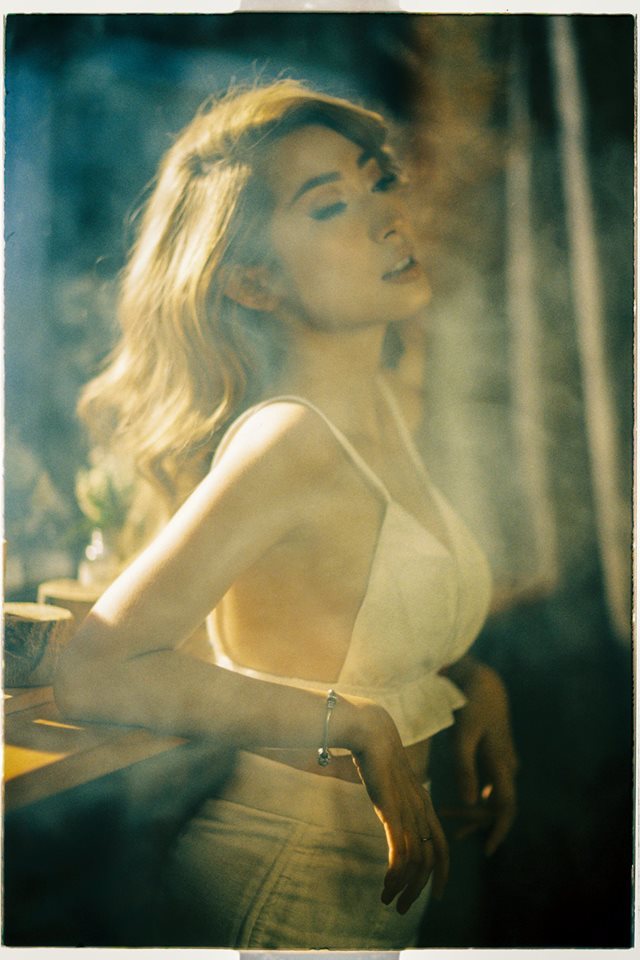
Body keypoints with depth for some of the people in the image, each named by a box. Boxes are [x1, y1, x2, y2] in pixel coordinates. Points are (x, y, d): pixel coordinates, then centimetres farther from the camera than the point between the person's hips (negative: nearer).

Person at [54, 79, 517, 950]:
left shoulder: (375, 399, -1)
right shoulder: (285, 442, -27)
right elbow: (94, 676, -32)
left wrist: (471, 677, -2)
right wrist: (357, 727, -26)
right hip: (292, 891, -8)